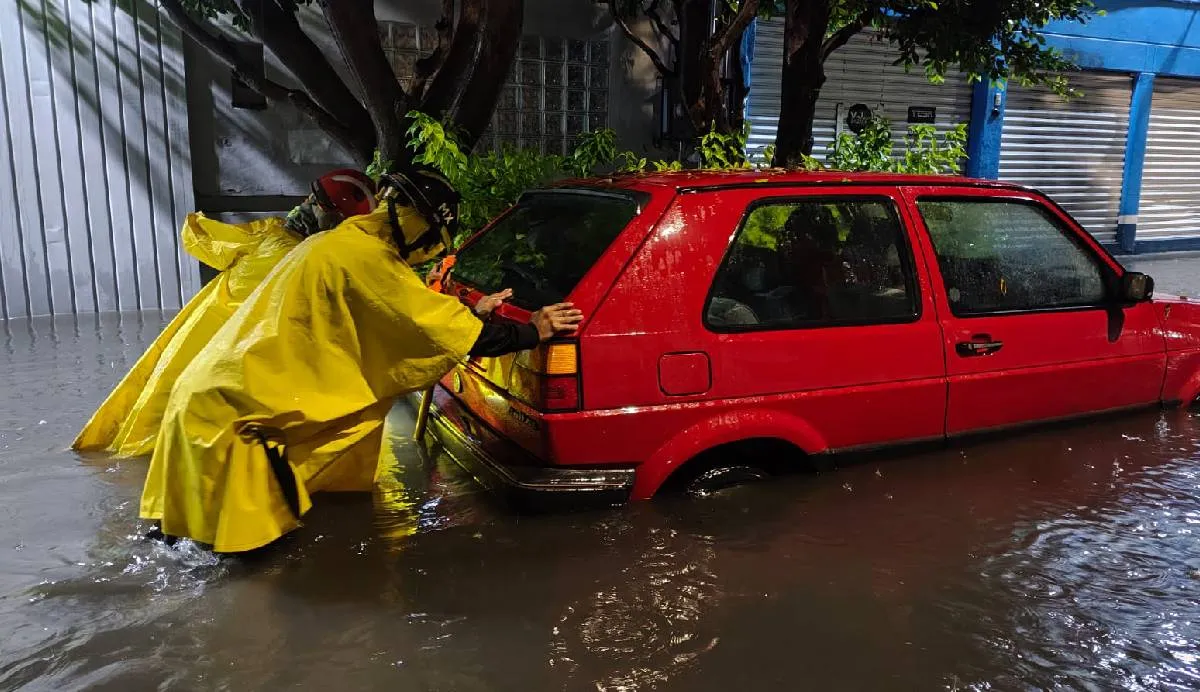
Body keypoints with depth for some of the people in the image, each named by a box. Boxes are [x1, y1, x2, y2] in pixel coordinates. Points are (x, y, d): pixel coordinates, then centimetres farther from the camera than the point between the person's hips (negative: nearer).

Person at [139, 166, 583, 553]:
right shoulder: (366, 256, -19)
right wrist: (532, 333, -9)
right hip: (240, 406, -10)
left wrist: (471, 317, 19)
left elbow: (406, 319, 19)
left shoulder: (342, 243, 11)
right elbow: (436, 325, -18)